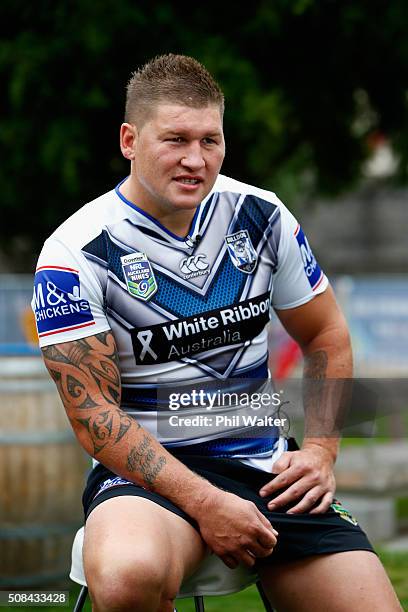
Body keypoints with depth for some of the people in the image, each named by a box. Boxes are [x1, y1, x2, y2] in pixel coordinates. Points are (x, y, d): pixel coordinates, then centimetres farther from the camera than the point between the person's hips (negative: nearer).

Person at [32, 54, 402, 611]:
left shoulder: (261, 215, 5)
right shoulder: (74, 254, -10)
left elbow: (325, 336, 17)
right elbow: (95, 412, -13)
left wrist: (320, 450, 2)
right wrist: (204, 504, -22)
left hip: (264, 461, 5)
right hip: (146, 469, -4)